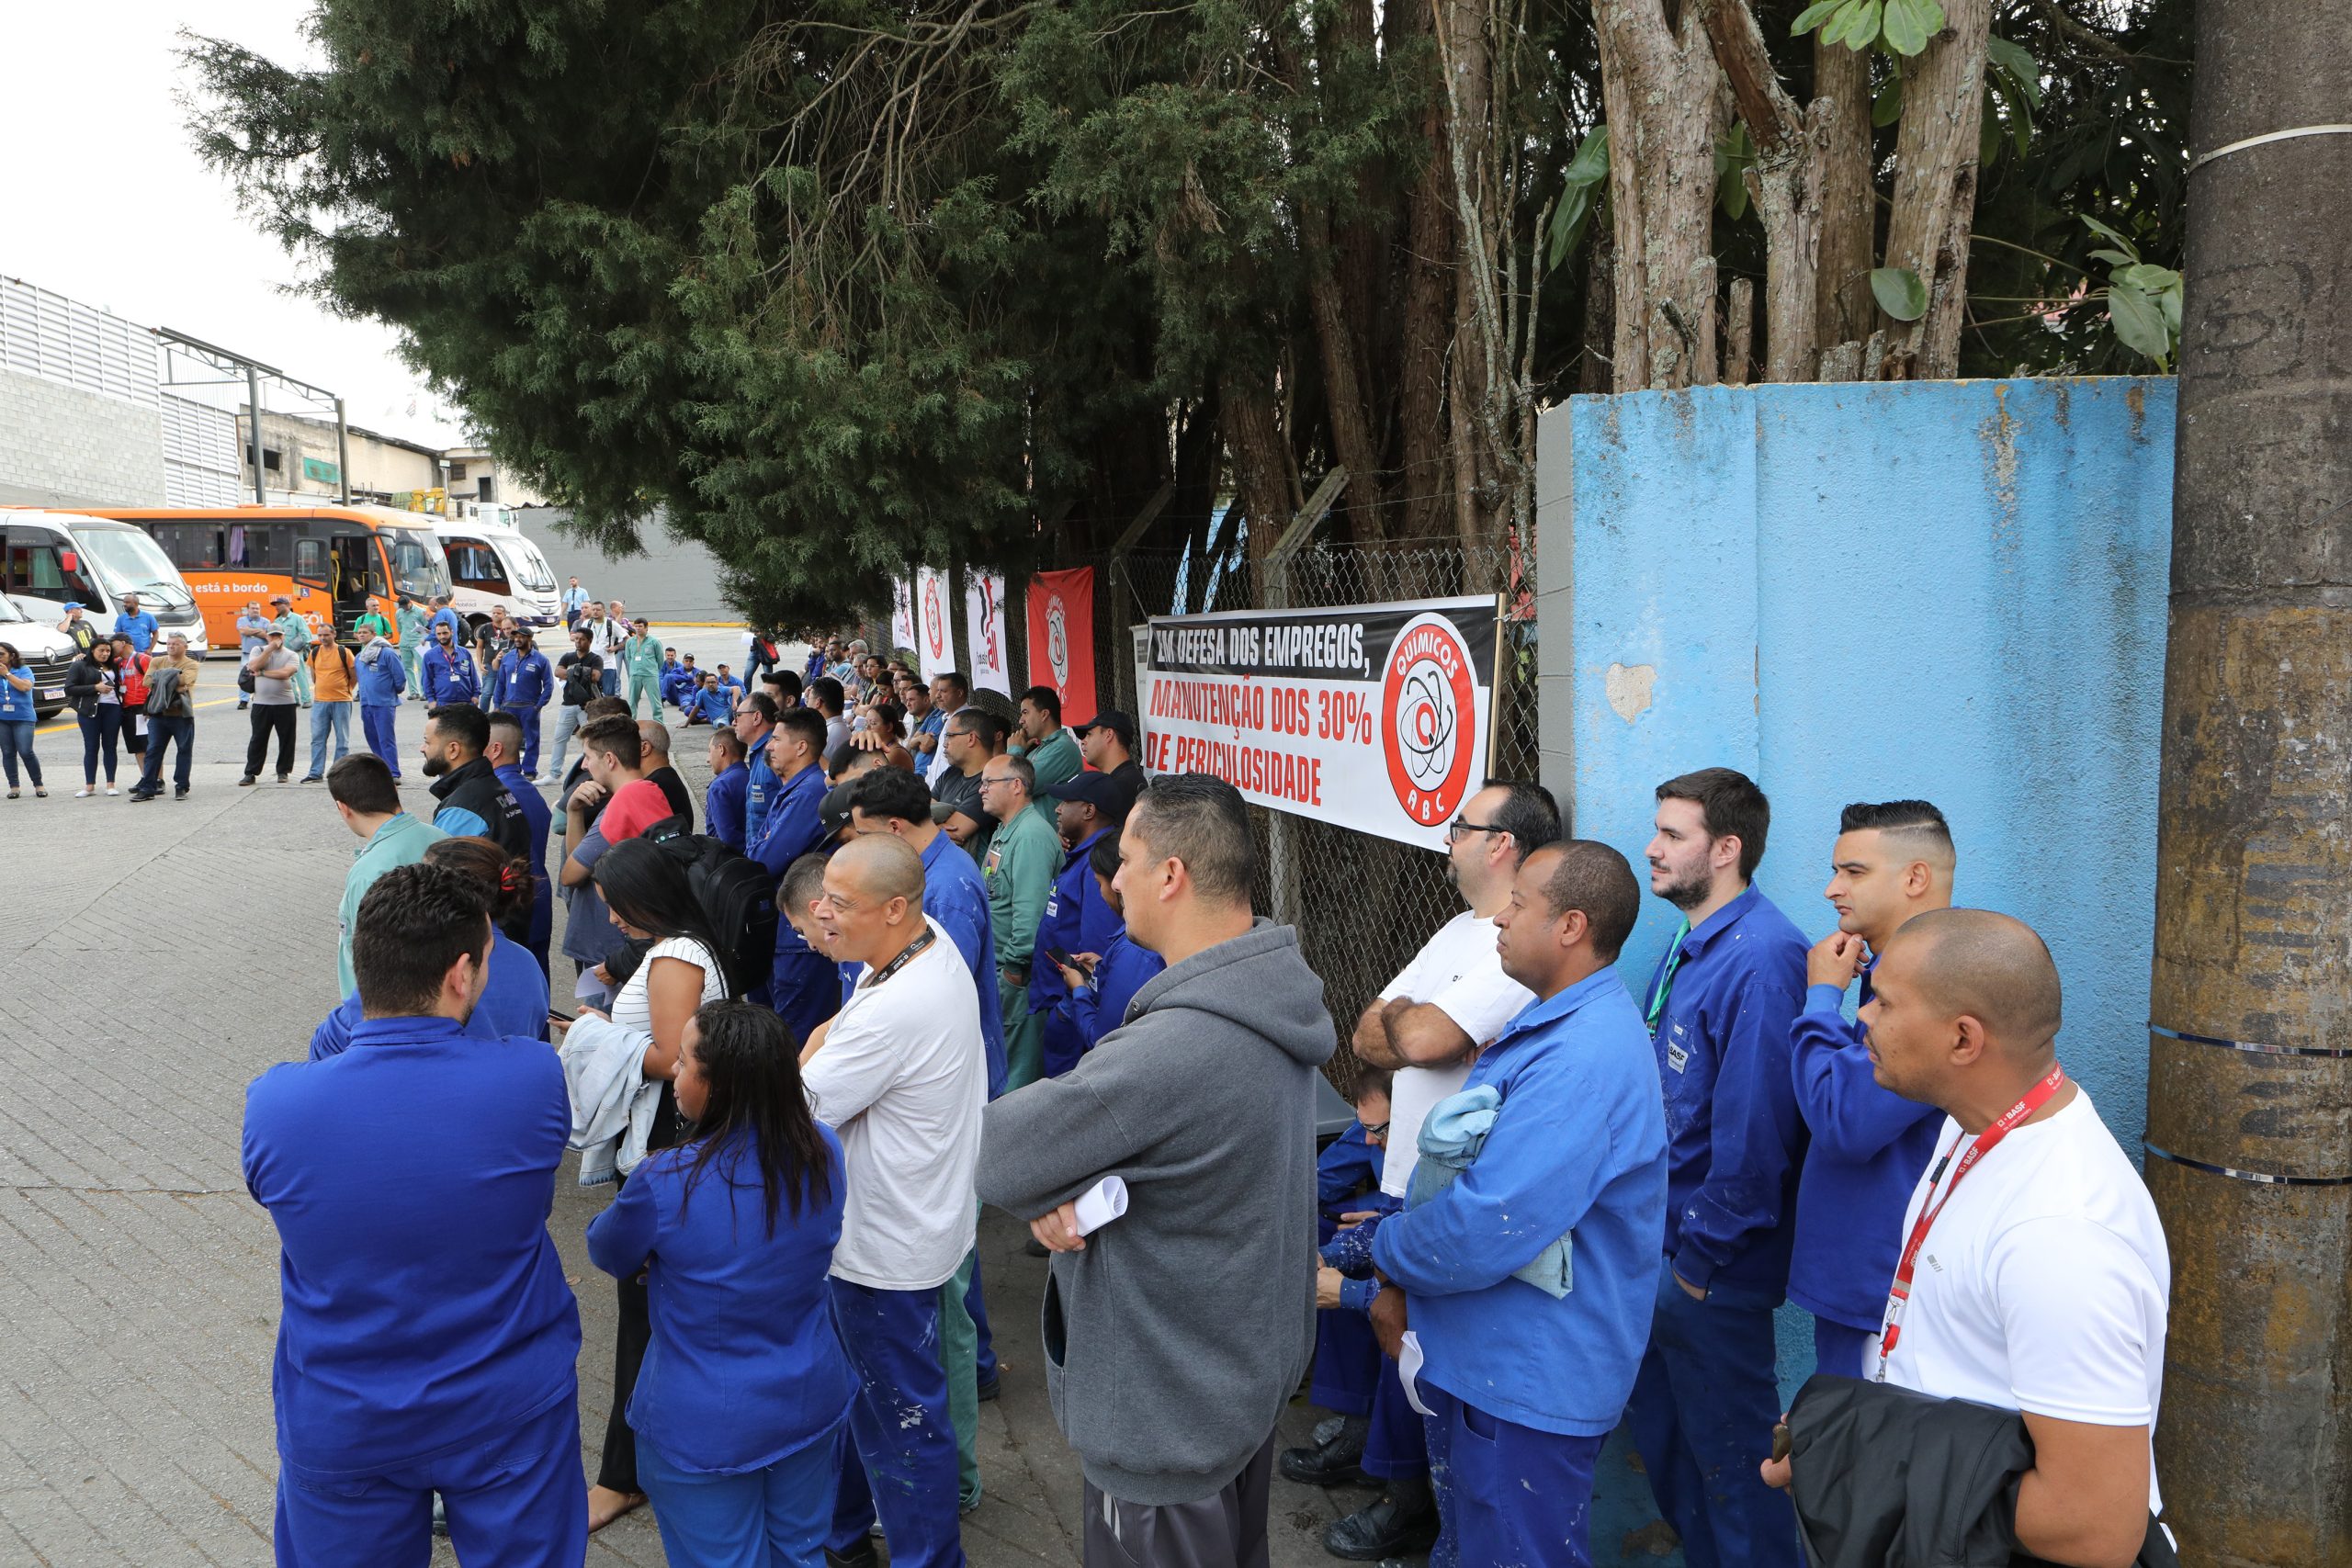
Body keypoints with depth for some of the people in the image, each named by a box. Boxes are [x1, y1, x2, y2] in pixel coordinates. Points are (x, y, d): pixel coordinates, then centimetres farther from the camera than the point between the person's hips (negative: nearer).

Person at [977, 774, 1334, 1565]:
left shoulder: (1174, 1048, -37)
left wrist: (1051, 1192, -7)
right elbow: (1119, 1098, -2)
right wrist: (1062, 1189, -19)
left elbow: (996, 1156, -27)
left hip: (1168, 1413, -8)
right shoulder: (1276, 989, -6)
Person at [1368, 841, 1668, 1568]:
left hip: (1528, 1381, -10)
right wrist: (1403, 1282, 4)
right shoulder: (1551, 1024, 7)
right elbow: (1471, 1162, 14)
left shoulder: (1583, 1058, -29)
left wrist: (1388, 1246, -11)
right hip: (1477, 1356, 10)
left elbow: (1484, 1232, -32)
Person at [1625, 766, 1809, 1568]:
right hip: (1659, 1241, 10)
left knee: (1728, 1450, 7)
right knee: (1661, 1431, 22)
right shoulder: (1688, 946, 8)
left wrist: (1705, 1254, -18)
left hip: (1713, 1262, -9)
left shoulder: (1761, 956, -22)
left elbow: (1754, 1123, -25)